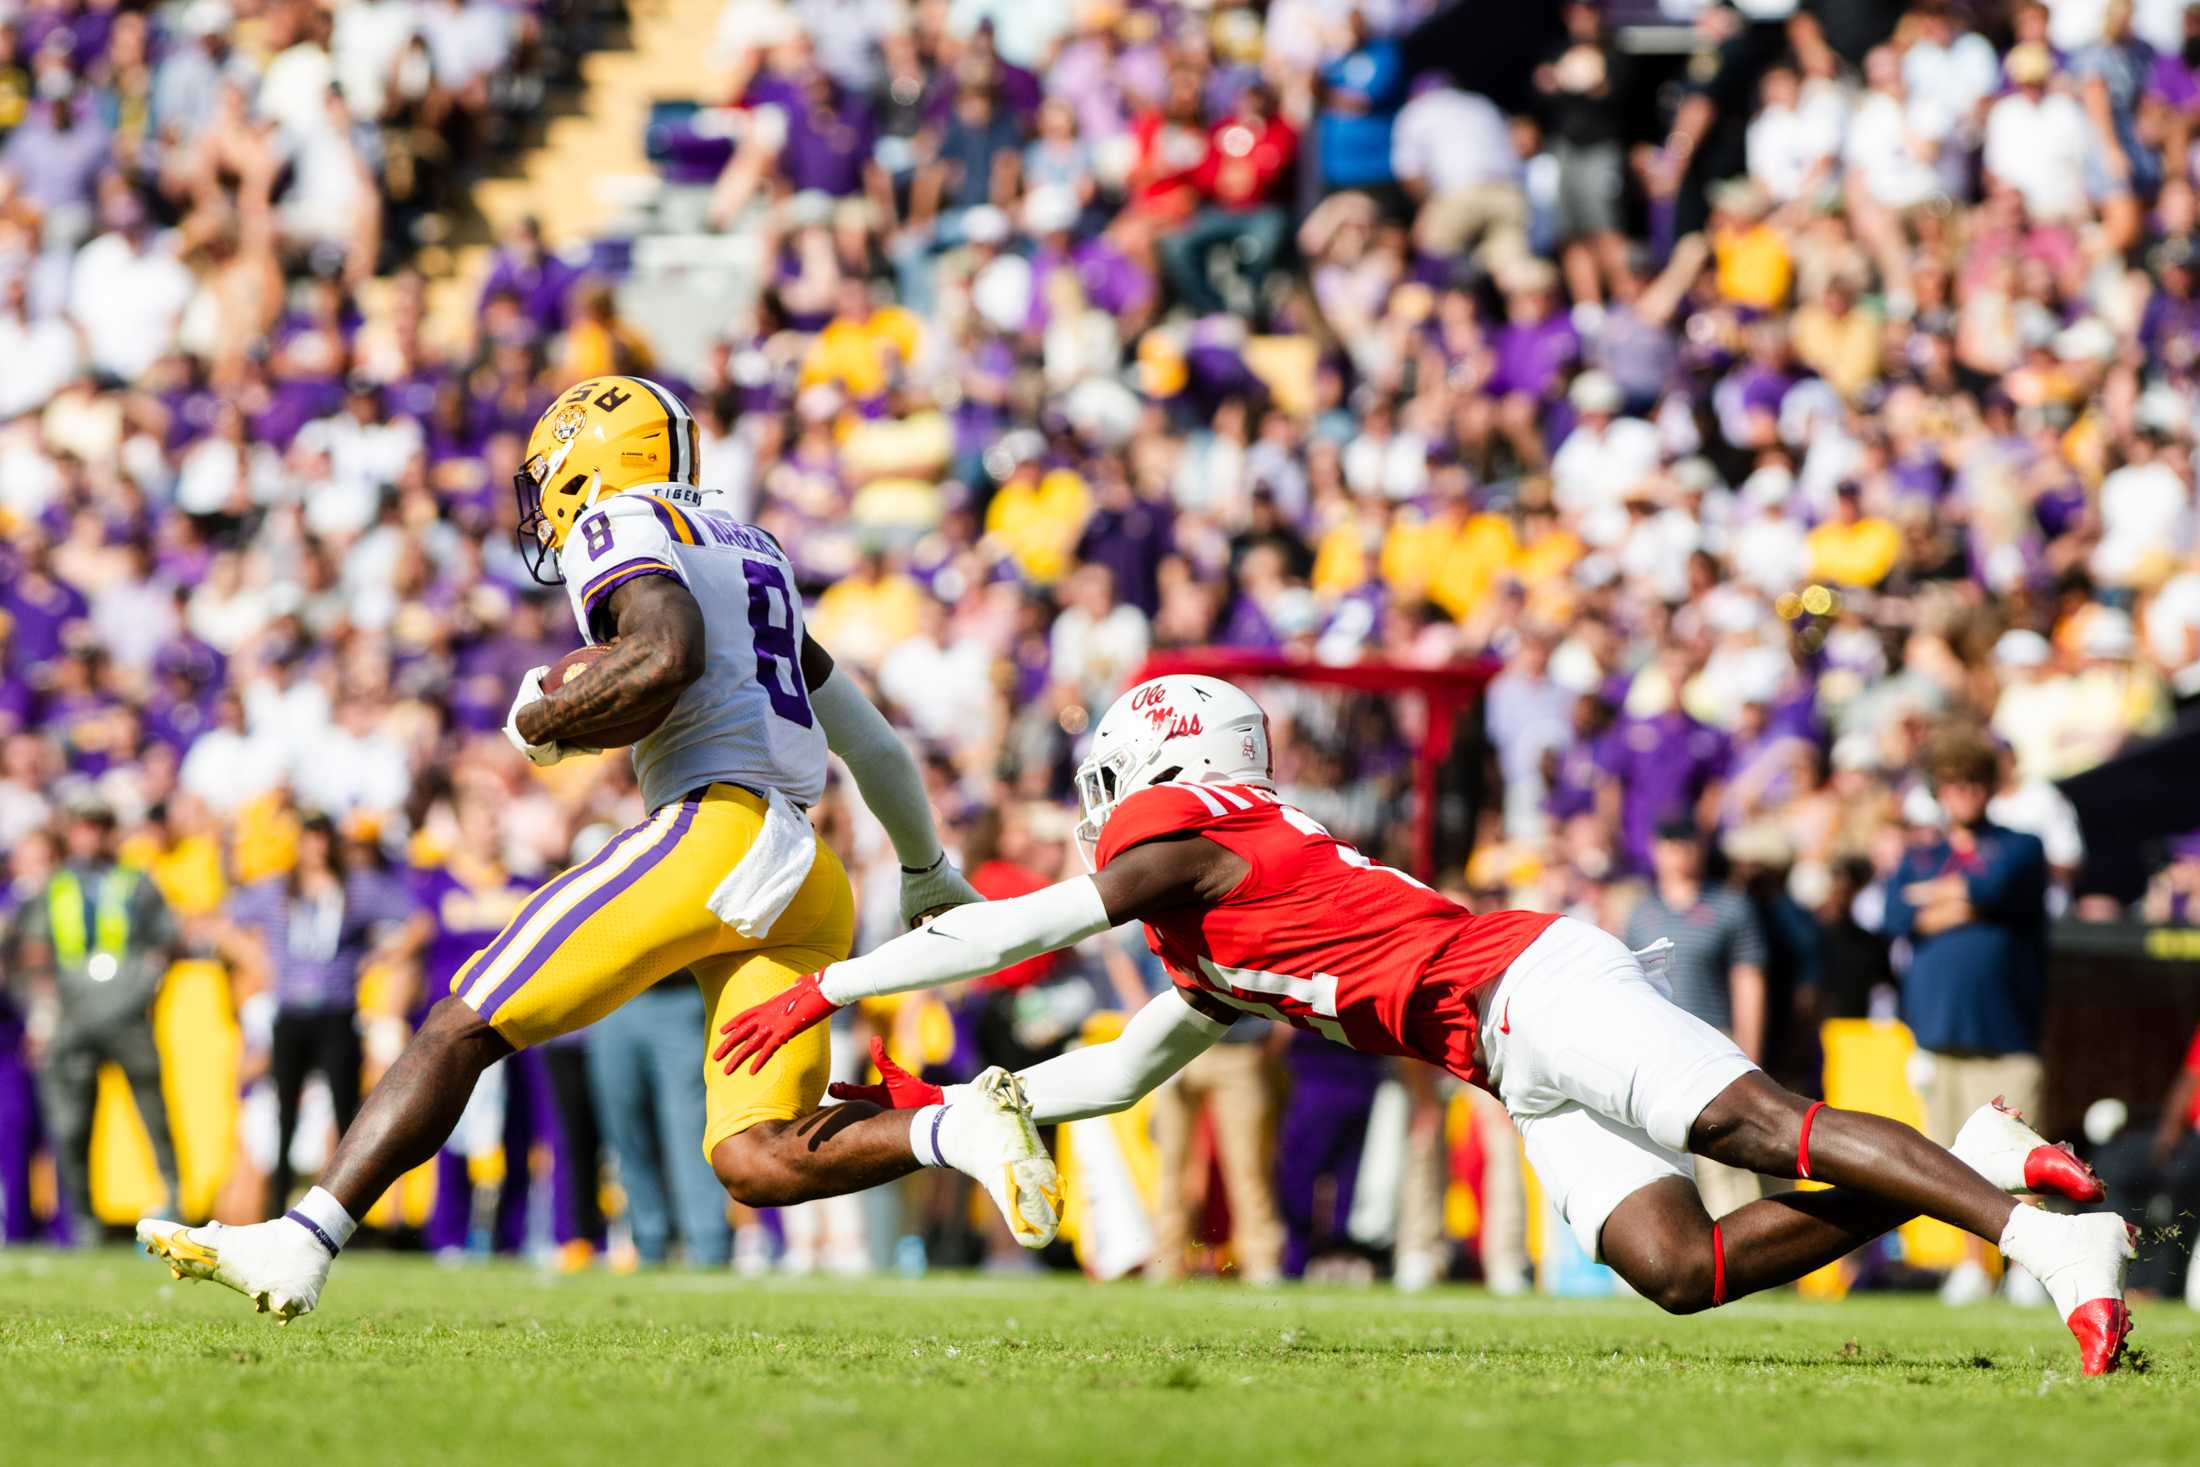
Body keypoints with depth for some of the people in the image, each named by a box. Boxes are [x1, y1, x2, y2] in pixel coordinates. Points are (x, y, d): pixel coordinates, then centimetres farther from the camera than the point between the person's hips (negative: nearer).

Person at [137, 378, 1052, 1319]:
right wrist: (925, 868, 55)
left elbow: (666, 659, -19)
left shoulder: (618, 530, 5)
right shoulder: (749, 555, 30)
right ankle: (965, 1128, -20)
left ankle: (297, 1249, -9)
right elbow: (870, 740, 40)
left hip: (718, 827, -8)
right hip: (811, 889, 8)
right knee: (754, 1162, 0)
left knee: (463, 1028, -4)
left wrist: (542, 723, -1)